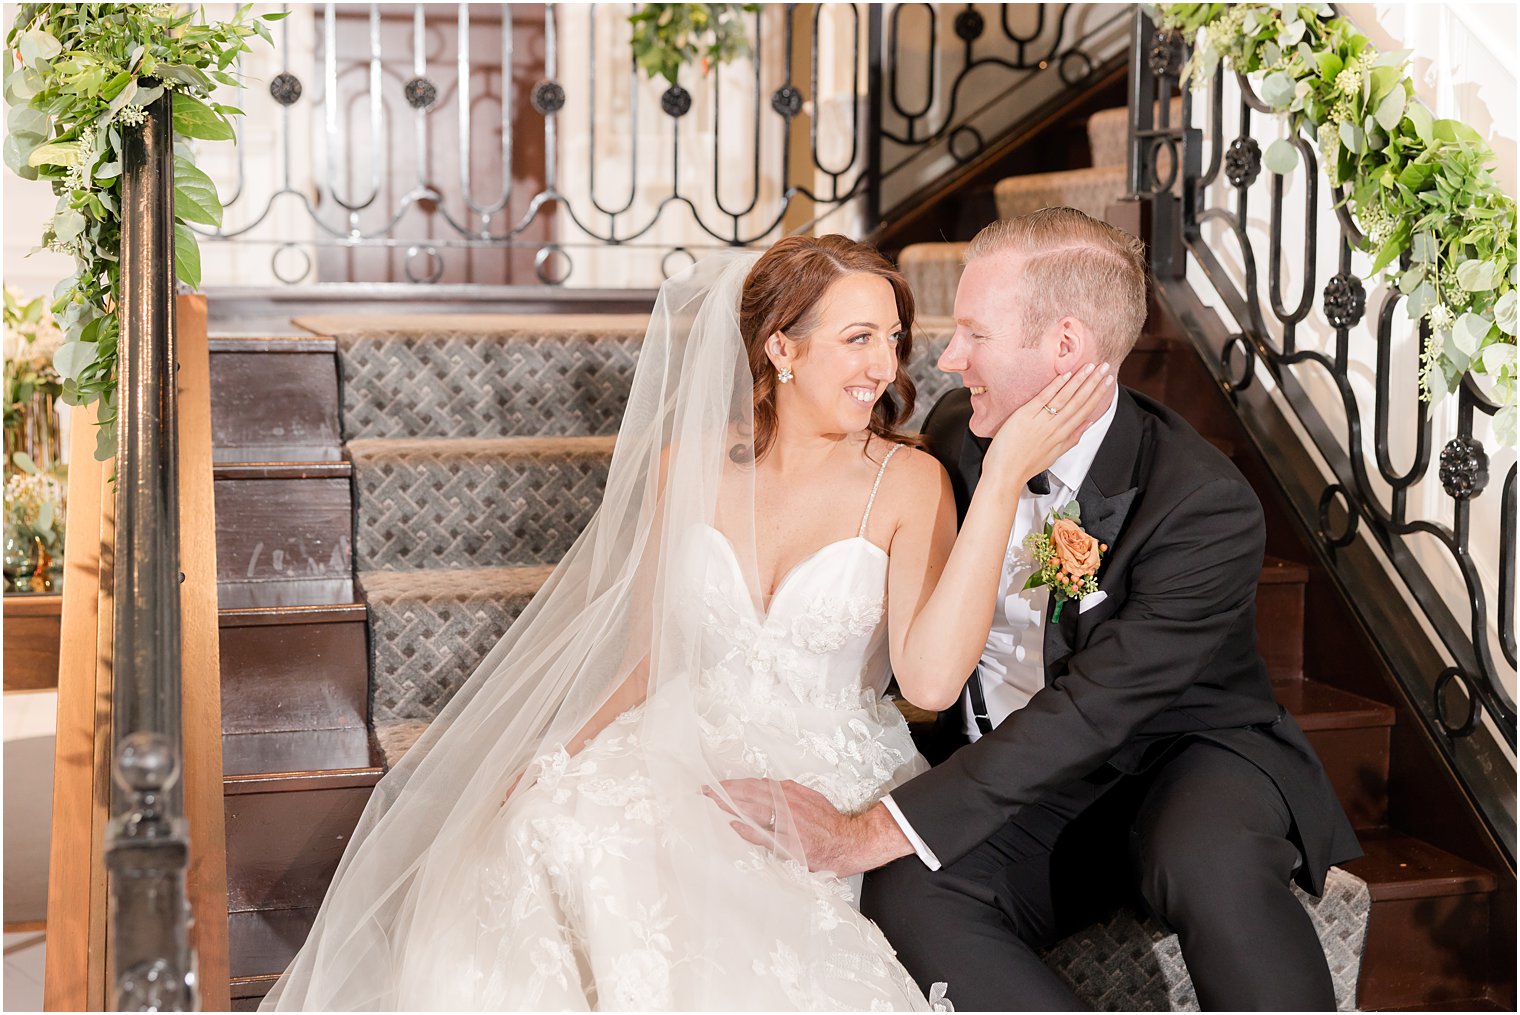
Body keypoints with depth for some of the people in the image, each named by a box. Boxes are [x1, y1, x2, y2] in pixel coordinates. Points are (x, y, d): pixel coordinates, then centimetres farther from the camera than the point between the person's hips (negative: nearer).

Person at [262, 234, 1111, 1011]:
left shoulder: (909, 482, -4)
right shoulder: (689, 465, 5)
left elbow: (930, 676, -20)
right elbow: (642, 659, 11)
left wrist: (1004, 480, -22)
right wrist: (560, 754, -8)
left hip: (829, 784, -3)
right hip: (686, 752, 3)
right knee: (553, 812, -27)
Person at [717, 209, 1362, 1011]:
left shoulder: (1207, 506, -22)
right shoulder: (957, 434, -2)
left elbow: (1089, 710, -27)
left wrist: (875, 831, -31)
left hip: (1184, 754, -4)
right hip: (1017, 772, 4)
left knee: (1210, 862, -39)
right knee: (907, 899, -27)